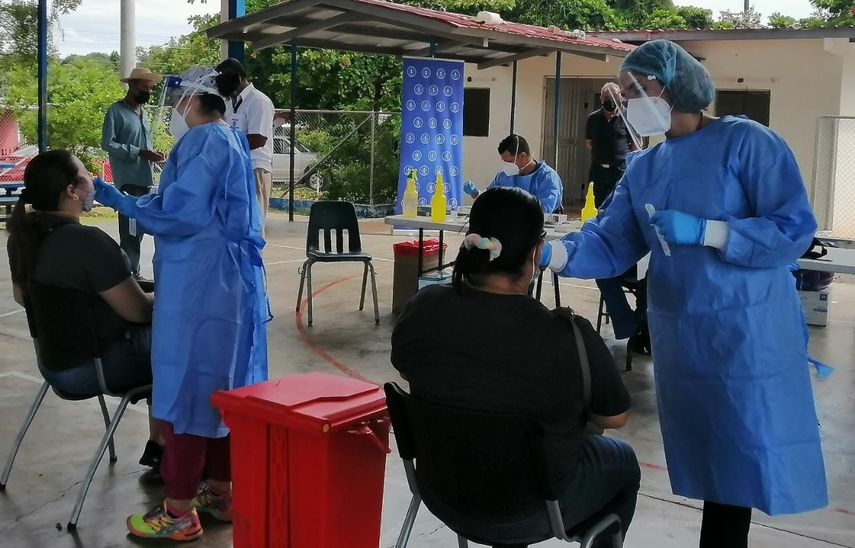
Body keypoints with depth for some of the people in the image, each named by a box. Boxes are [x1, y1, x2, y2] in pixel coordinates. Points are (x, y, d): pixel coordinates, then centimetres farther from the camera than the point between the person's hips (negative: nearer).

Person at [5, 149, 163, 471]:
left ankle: (158, 445, 24)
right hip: (94, 366, -9)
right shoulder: (88, 241, -27)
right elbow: (138, 310, -22)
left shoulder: (23, 236, -2)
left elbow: (21, 297, 15)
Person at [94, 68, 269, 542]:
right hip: (227, 278, 10)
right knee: (218, 384, 15)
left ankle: (179, 512, 2)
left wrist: (119, 201, -3)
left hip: (199, 282, -10)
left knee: (187, 386, -5)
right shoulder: (231, 140, 17)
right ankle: (221, 492, 24)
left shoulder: (205, 141, -13)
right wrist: (123, 200, 20)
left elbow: (178, 213, -17)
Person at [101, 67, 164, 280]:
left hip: (144, 179, 8)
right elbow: (107, 144, -14)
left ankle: (133, 272, 19)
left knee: (138, 228, 12)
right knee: (130, 230, -10)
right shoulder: (116, 111, -6)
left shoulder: (143, 113, 17)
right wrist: (140, 153, -18)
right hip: (128, 180, -8)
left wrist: (153, 155, 3)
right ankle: (129, 274, -7)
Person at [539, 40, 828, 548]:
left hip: (747, 329, -6)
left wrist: (702, 231, -20)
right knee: (709, 462, 14)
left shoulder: (746, 141, -9)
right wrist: (548, 252, -15)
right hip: (679, 333, 6)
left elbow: (796, 227, -15)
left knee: (743, 460, 1)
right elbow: (609, 246, 3)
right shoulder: (643, 168, 10)